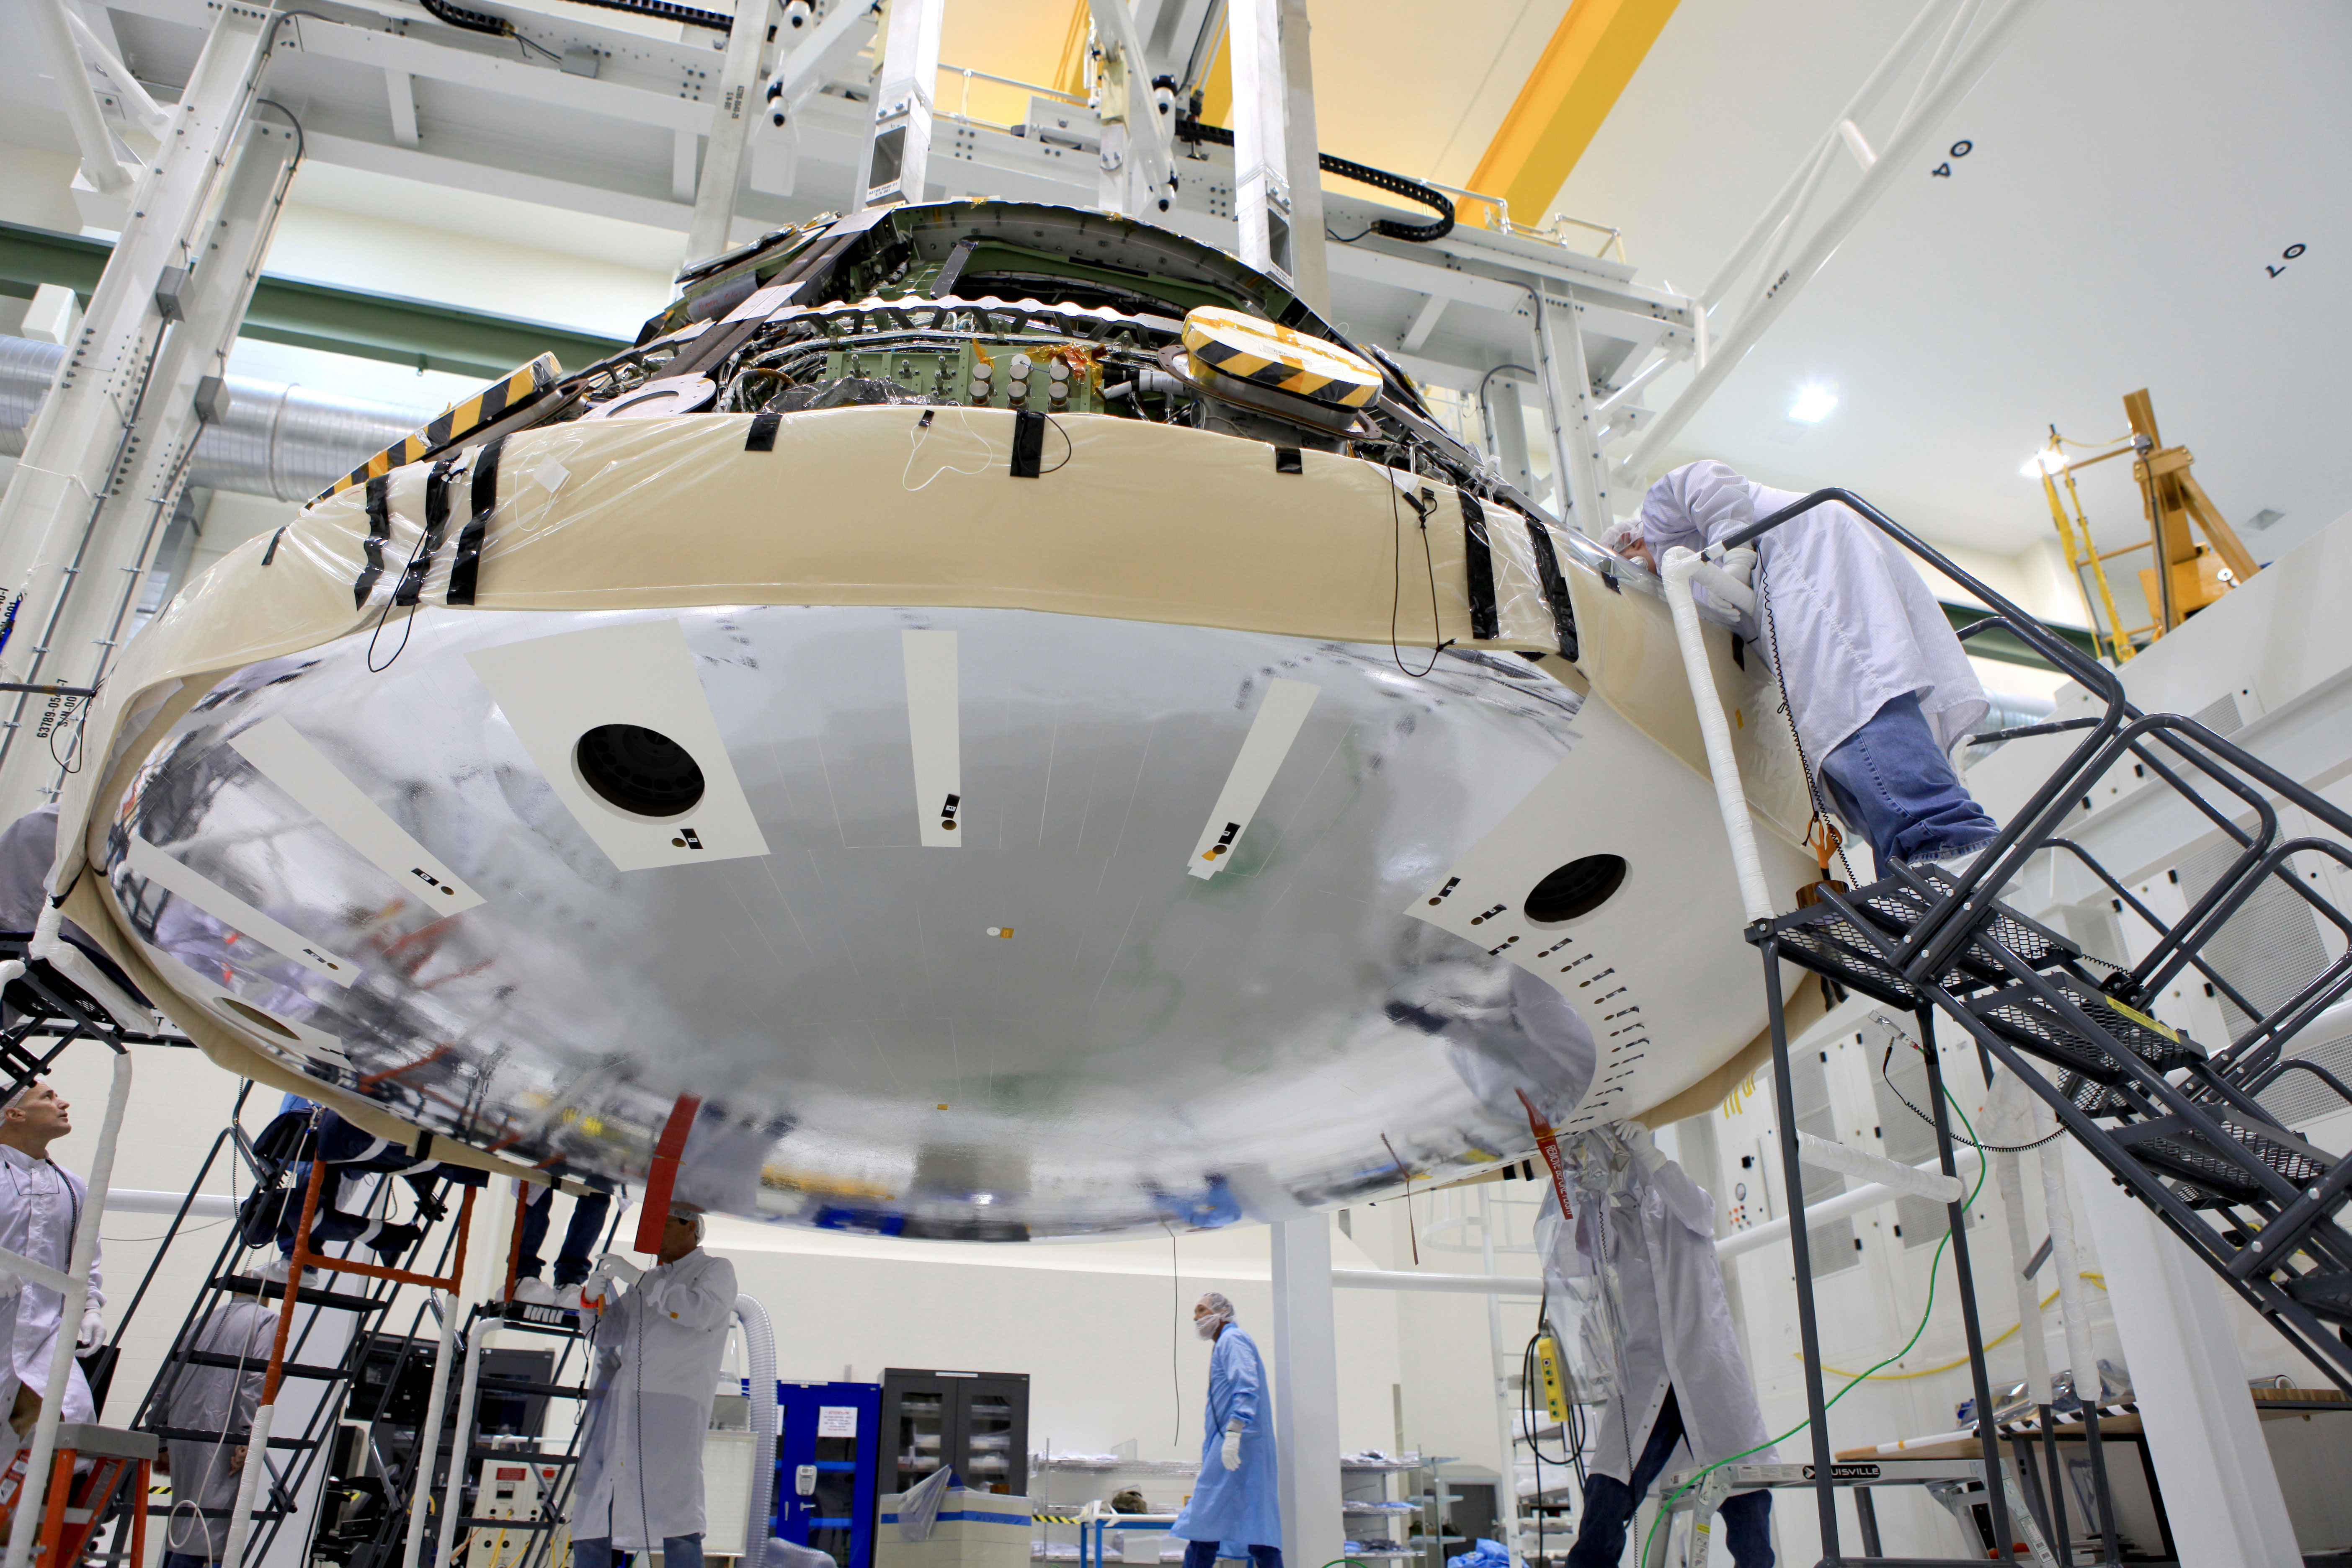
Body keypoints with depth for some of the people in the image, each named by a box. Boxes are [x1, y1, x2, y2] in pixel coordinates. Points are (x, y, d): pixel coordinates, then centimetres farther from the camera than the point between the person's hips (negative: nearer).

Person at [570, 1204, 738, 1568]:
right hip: (618, 1403, 6)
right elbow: (611, 1336, 25)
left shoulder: (716, 1270, 9)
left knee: (675, 1514, -10)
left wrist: (637, 1279, -10)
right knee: (592, 1510, 2)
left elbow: (703, 1310, -12)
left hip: (673, 1405, -6)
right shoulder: (652, 1279, 26)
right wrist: (596, 1294, 7)